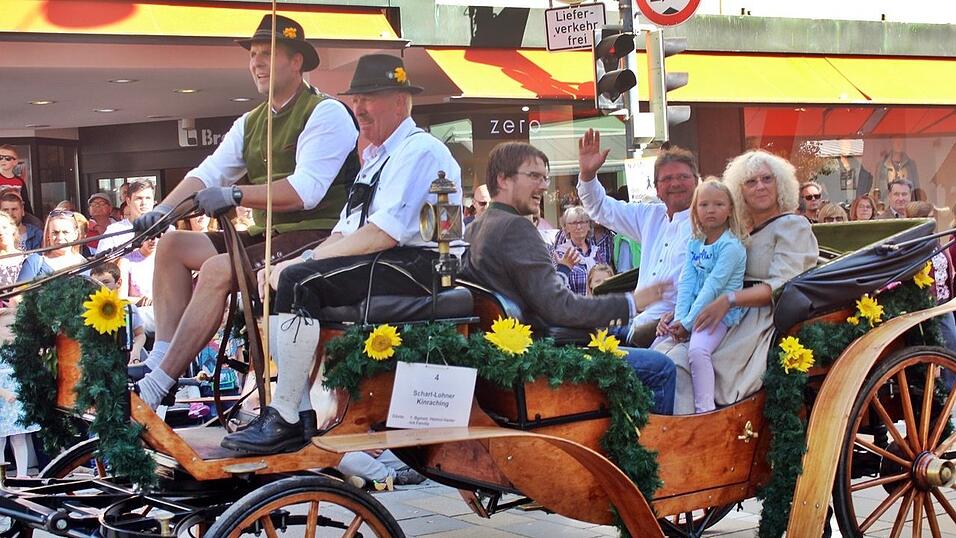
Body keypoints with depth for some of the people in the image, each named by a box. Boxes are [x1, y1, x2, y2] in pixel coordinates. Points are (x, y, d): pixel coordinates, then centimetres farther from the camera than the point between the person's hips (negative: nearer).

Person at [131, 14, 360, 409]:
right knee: (172, 245, 1)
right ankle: (161, 358, -9)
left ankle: (157, 385, -25)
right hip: (266, 236, 9)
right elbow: (207, 173, 6)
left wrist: (236, 194, -29)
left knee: (217, 270, -27)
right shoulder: (250, 123, 17)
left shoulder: (326, 113, -9)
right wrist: (162, 210, -11)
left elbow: (304, 191, -22)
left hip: (315, 237, -9)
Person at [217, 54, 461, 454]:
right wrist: (296, 262, -1)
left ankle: (285, 420, -22)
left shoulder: (417, 150, -9)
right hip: (386, 266, 10)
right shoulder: (375, 157, 23)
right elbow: (345, 232, 18)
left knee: (296, 282, -25)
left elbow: (382, 234, -20)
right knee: (276, 281, 2)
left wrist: (305, 261, -16)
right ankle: (302, 413, -5)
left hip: (416, 267, -10)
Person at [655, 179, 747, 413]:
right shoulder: (694, 245, 12)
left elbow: (713, 287, -16)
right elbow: (686, 283, 3)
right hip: (693, 310, 8)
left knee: (697, 350, -31)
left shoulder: (731, 246, -10)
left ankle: (705, 410, -30)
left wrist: (688, 322, -18)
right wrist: (679, 317, -12)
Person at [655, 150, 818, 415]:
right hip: (735, 320, 7)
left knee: (681, 361, -27)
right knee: (665, 353, -19)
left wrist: (729, 300, -24)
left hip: (765, 321, -7)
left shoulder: (793, 226, 2)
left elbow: (783, 286, -11)